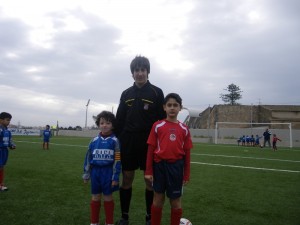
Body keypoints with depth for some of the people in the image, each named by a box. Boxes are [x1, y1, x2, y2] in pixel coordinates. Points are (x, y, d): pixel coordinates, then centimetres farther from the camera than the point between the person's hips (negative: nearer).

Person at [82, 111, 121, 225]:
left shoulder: (114, 140, -8)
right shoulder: (94, 140, 1)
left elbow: (117, 160, -8)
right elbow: (88, 158, 7)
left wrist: (115, 177, -10)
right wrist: (86, 174, 8)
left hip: (108, 172, -3)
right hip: (95, 171, 3)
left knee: (108, 197, 11)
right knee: (95, 197, 14)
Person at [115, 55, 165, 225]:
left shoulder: (157, 92, 0)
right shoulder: (126, 94, 9)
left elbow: (163, 120, -3)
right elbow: (120, 120, 10)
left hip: (150, 143, -2)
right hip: (128, 142, 3)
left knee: (150, 180, 6)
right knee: (126, 178, 8)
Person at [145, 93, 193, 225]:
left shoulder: (184, 129, 3)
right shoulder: (157, 126, -1)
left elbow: (187, 153, 5)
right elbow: (151, 149, -1)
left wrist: (186, 175, 5)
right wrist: (148, 171, -4)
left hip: (176, 167, 1)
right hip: (160, 165, -1)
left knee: (176, 201, 13)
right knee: (158, 199, 13)